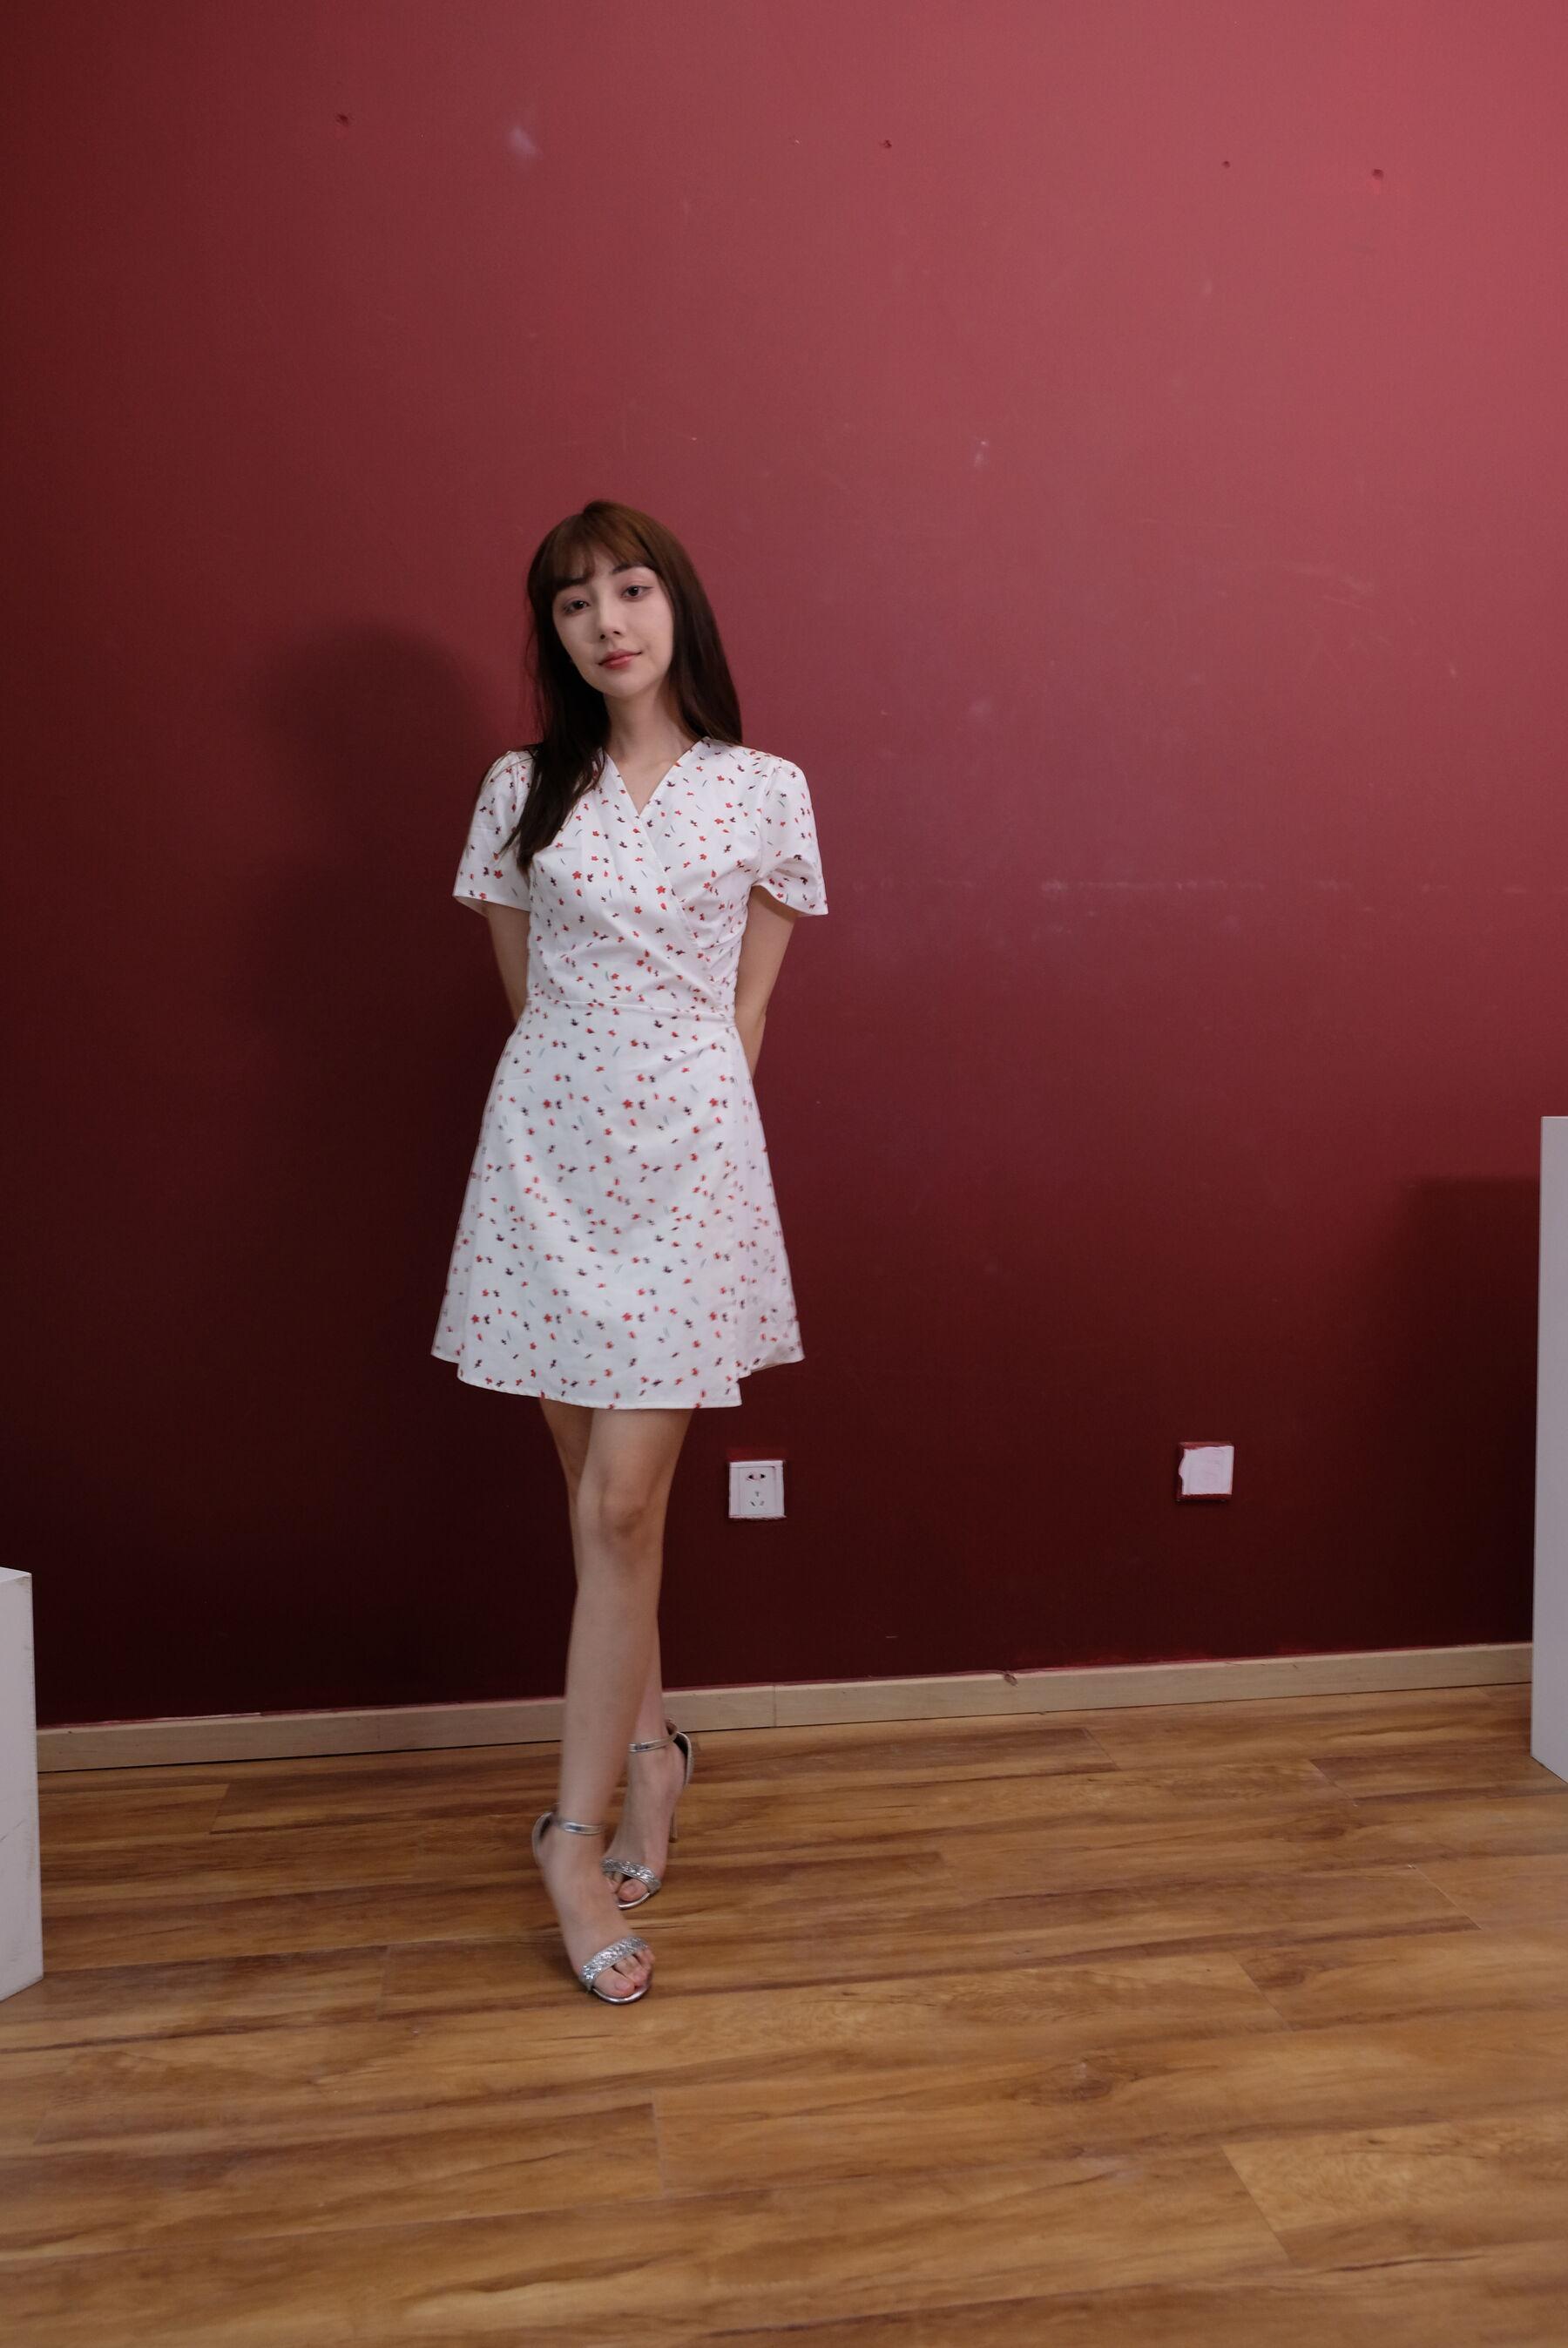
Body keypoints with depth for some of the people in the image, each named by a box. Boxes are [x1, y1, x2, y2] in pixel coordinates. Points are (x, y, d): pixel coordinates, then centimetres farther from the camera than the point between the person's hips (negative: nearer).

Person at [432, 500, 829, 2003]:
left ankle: (577, 1837, 7)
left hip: (686, 1153, -2)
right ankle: (648, 1745, 31)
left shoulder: (764, 791, 3)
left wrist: (680, 1108, 4)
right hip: (547, 1149, 2)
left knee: (621, 1499, -5)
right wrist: (591, 1098, 8)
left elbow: (747, 1001, 7)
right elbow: (525, 989, 12)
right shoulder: (521, 791, 7)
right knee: (600, 1494, 9)